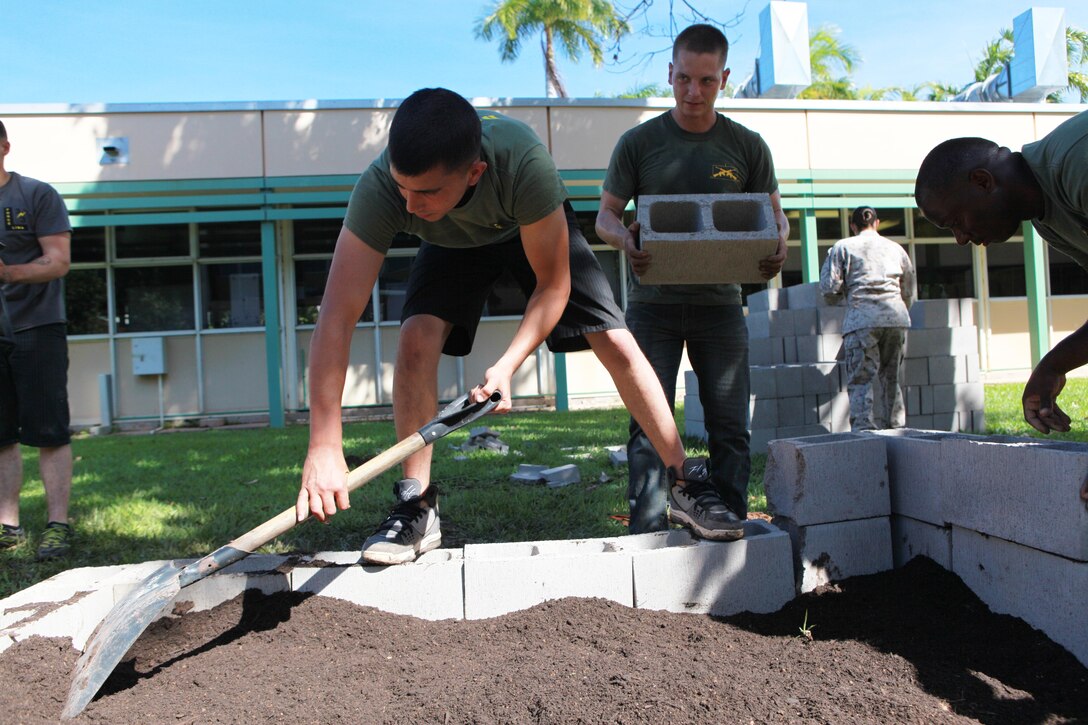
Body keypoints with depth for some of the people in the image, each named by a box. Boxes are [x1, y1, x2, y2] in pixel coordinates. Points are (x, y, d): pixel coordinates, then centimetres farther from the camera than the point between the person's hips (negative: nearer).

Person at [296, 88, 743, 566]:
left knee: (617, 343, -12)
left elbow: (553, 285, -29)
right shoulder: (379, 188, -39)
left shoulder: (523, 161, -43)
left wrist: (507, 364, -43)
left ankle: (688, 484, 4)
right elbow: (337, 317, -42)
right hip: (452, 243, 2)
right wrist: (324, 446, -48)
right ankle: (417, 507, -11)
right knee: (416, 337, -25)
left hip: (539, 232, -1)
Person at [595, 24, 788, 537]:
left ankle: (731, 522, 13)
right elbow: (605, 214, 5)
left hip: (719, 303, 1)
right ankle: (647, 530, 2)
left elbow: (775, 215, 12)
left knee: (729, 423, 3)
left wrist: (777, 245, -12)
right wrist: (624, 238, -19)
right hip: (653, 304, -1)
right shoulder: (638, 143, 3)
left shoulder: (747, 146, 6)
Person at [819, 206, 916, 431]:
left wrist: (836, 297, 22)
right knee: (891, 378, 14)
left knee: (860, 379, -6)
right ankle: (896, 428, 15)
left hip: (862, 319, -4)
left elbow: (829, 288, 0)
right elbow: (909, 293, 24)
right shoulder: (895, 248, 21)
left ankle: (864, 430, -17)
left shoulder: (843, 247, 9)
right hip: (897, 318, 4)